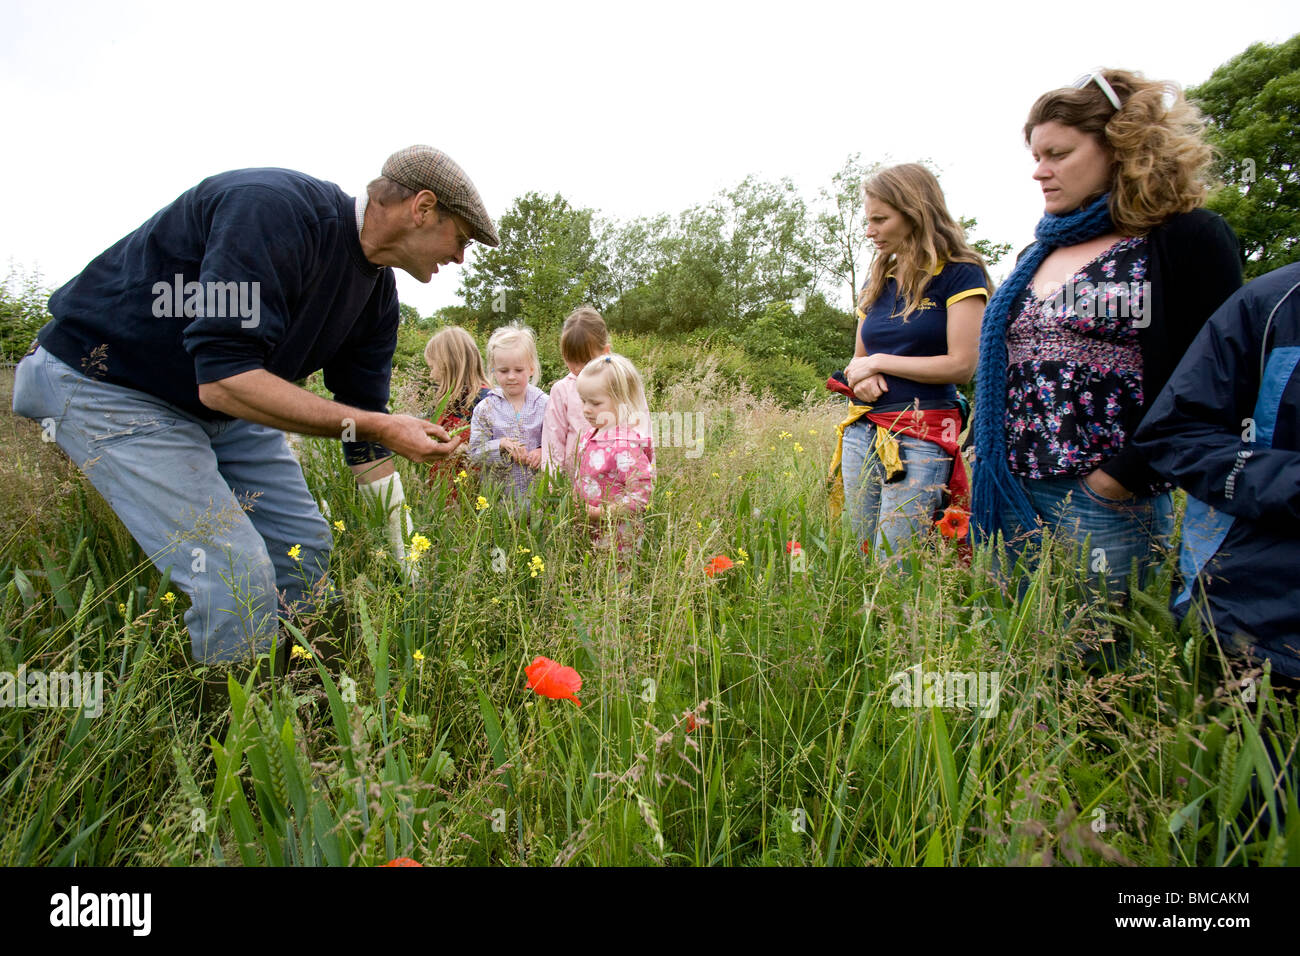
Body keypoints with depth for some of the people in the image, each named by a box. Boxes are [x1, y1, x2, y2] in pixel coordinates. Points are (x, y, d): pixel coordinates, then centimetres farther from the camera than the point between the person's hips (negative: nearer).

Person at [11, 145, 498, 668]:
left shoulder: (378, 289, -3)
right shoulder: (273, 208, -29)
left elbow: (365, 436, 2)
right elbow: (222, 380, -35)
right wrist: (378, 426, -32)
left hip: (223, 402, 9)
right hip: (108, 388, -9)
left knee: (305, 545, 6)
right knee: (238, 576, -18)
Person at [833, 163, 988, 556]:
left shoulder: (958, 273, -3)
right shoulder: (877, 281, 16)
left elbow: (961, 365, -11)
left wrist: (877, 362, -6)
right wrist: (861, 377, -4)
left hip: (921, 437, -6)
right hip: (861, 432, 6)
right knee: (862, 558, 7)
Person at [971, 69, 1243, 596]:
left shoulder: (1188, 239, -3)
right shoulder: (1037, 256, 18)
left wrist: (1126, 474, -16)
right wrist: (987, 463, 11)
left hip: (1108, 504, -6)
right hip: (1011, 496, 6)